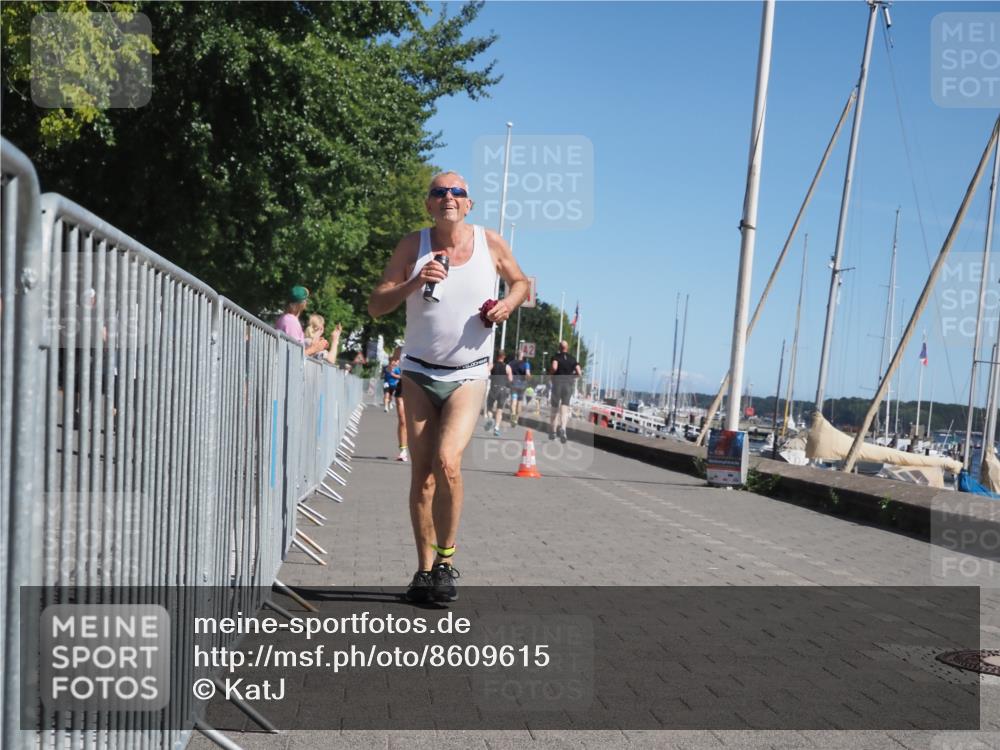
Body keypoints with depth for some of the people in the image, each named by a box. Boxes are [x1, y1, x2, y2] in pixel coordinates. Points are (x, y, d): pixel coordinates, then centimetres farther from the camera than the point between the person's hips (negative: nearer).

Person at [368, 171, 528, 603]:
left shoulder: (491, 244, -2)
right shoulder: (413, 246, -3)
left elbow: (521, 282, 16)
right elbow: (376, 306, -5)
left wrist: (508, 304, -6)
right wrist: (414, 283, -22)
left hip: (468, 376, -1)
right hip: (420, 373, 1)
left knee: (447, 460, -21)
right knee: (421, 472, 2)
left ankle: (446, 560, -4)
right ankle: (425, 569, 14)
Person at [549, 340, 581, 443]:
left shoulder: (556, 357, -2)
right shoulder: (572, 359, 7)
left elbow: (554, 367, -23)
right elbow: (578, 373, -1)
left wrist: (550, 373, -2)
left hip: (557, 383, -1)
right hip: (568, 384, 1)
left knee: (555, 408, 13)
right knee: (565, 407, -4)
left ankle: (552, 432, 22)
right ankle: (562, 428, -29)